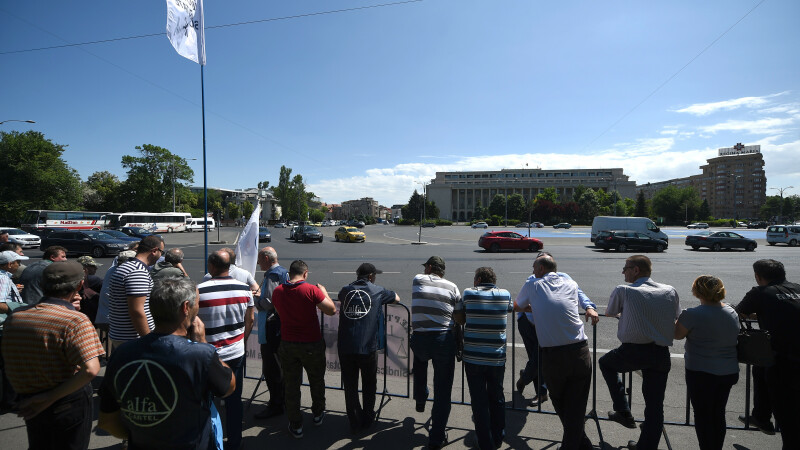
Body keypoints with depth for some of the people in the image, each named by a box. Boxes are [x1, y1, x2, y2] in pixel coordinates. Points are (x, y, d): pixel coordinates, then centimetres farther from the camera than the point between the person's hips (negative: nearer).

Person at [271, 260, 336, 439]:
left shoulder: (277, 291, -4)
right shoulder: (312, 289, -18)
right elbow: (331, 310, -15)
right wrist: (323, 291, -1)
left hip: (287, 345, 3)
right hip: (311, 345, -2)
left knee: (291, 385, 14)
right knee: (316, 380, 21)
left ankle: (296, 426, 23)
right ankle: (318, 414, 39)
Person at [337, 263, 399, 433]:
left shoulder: (345, 290, 8)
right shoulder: (377, 291, 1)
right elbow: (397, 298, 16)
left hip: (345, 347, 2)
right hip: (367, 348, -2)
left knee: (350, 386, 14)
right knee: (369, 385, 19)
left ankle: (354, 423, 23)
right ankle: (367, 420, 31)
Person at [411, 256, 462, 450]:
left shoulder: (417, 280, 4)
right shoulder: (452, 286, 3)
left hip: (420, 339, 1)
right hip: (445, 340, -1)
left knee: (419, 360, 37)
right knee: (442, 390, 10)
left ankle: (420, 401, 44)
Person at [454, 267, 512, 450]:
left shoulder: (468, 293, -4)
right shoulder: (505, 294, 1)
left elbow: (459, 319, 3)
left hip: (473, 357, -2)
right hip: (497, 357, 2)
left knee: (479, 401, 10)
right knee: (497, 398, 20)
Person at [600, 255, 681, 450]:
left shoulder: (623, 290, -4)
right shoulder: (670, 291, 7)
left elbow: (609, 313, 12)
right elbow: (677, 318, 21)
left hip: (632, 352, -4)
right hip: (661, 355, 4)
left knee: (605, 362, 26)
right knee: (655, 404, 16)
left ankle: (623, 412, 22)